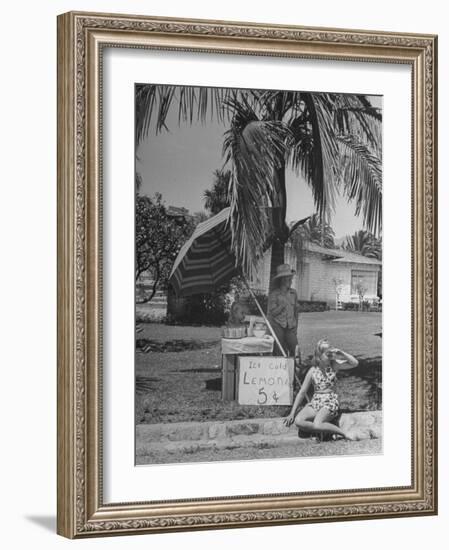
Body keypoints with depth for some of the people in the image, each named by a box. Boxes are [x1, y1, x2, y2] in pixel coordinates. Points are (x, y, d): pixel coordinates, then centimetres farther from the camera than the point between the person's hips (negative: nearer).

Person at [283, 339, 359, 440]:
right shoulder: (313, 371, 3)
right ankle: (328, 430, -19)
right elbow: (302, 392, 6)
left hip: (331, 402, -3)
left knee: (317, 425, -33)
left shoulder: (334, 365, 2)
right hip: (315, 402, 3)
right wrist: (292, 413, 2)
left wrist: (341, 353, -16)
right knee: (298, 421, -26)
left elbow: (355, 363, -7)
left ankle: (344, 433, -19)